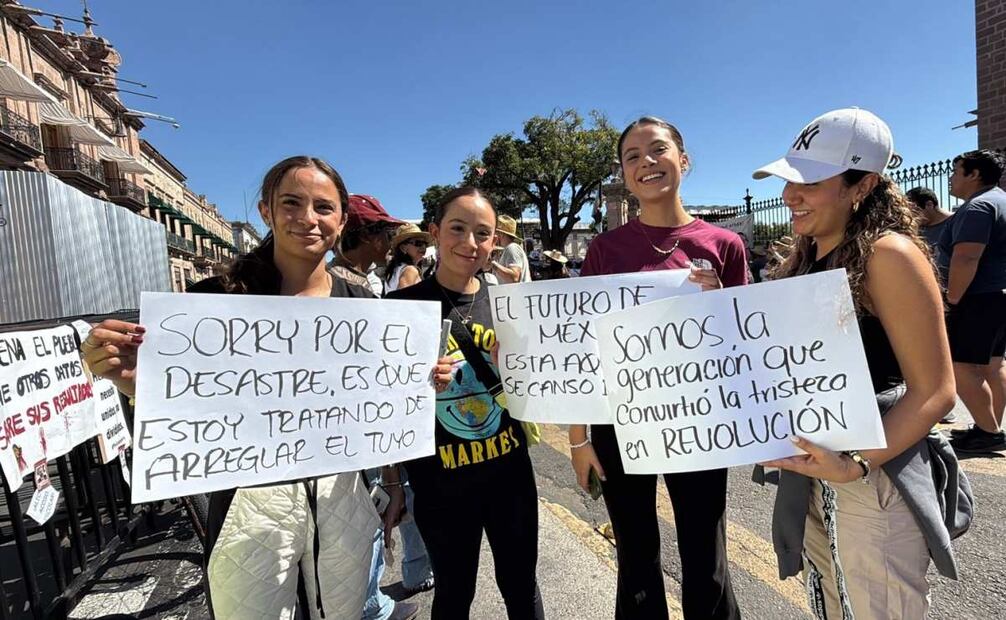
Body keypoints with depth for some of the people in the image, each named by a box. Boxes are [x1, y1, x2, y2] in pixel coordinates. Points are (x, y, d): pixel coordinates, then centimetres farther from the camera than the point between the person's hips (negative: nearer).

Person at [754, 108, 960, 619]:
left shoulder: (888, 255, -17)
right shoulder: (803, 257, 6)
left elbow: (934, 391, -17)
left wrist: (858, 465, -29)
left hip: (874, 479, -7)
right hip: (808, 474, 7)